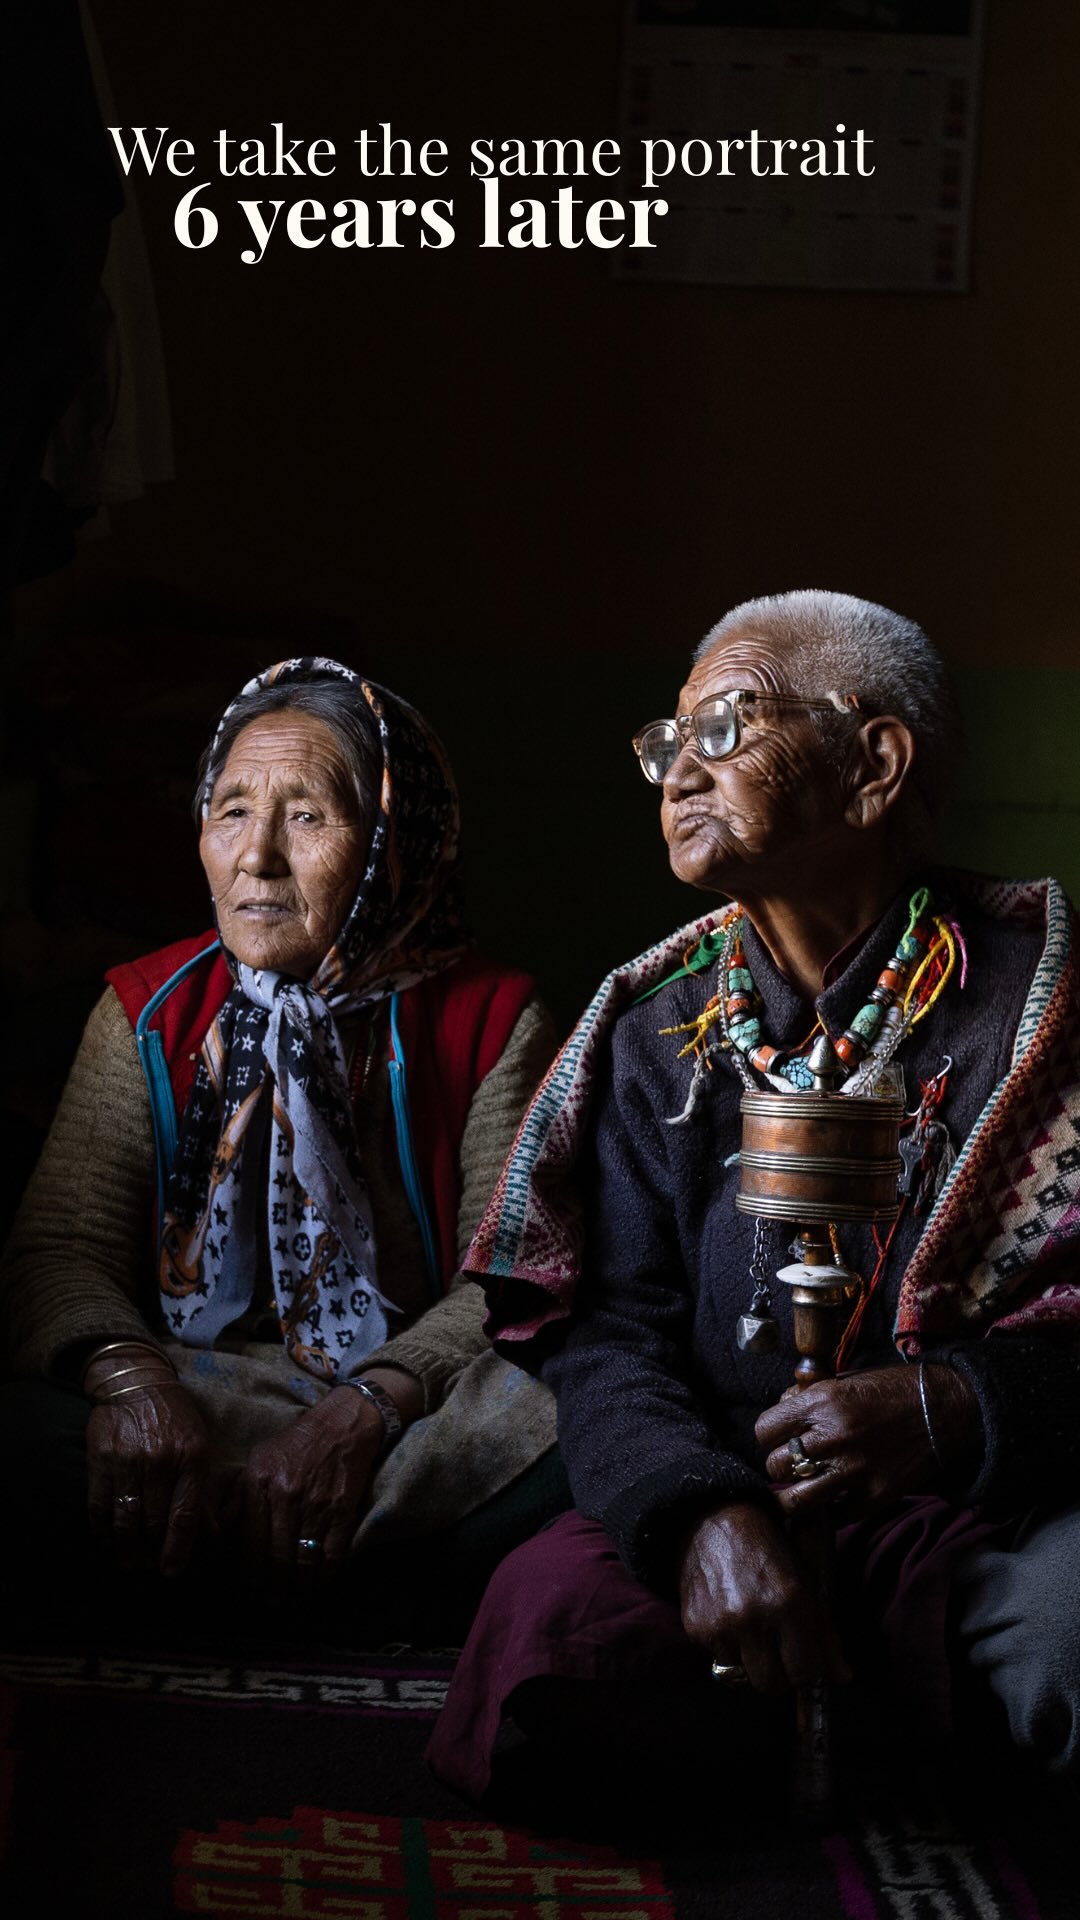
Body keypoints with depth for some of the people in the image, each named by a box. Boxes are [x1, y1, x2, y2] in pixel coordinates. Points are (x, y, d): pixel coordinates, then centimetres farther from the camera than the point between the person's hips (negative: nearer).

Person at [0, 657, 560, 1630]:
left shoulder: (493, 1018, 3)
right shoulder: (148, 1010, 10)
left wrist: (366, 1408, -25)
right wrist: (128, 1376, -24)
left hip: (417, 1400, 0)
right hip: (187, 1398, 0)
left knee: (573, 1430, -33)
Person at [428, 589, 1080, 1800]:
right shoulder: (661, 1031, 12)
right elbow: (609, 1327, 3)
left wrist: (961, 1406, -23)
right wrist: (701, 1510, -17)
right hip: (732, 1506, 3)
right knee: (552, 1614, -28)